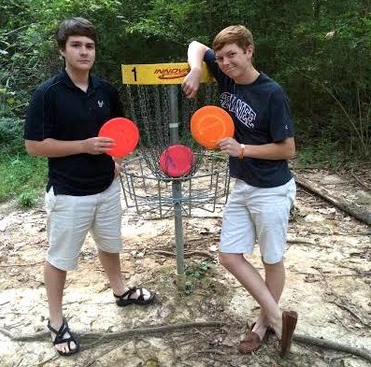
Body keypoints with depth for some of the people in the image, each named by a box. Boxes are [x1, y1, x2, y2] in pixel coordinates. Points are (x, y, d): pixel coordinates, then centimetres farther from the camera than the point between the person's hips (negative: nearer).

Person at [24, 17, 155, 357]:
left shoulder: (106, 90, 1)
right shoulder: (47, 93, -15)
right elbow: (34, 145, -15)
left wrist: (113, 157, 1)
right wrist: (84, 146, -23)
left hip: (107, 187, 6)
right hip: (68, 193, -5)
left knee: (110, 245, 24)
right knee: (60, 258, 11)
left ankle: (121, 290, 48)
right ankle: (56, 321, 30)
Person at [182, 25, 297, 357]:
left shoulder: (272, 93, -17)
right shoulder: (227, 77, 0)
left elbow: (288, 149, -14)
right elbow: (196, 46, 13)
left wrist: (243, 149, -19)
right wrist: (195, 71, -7)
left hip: (272, 191, -7)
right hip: (242, 187, 7)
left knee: (272, 260, 10)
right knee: (229, 256, 7)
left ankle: (265, 321, 33)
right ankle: (278, 317, 20)